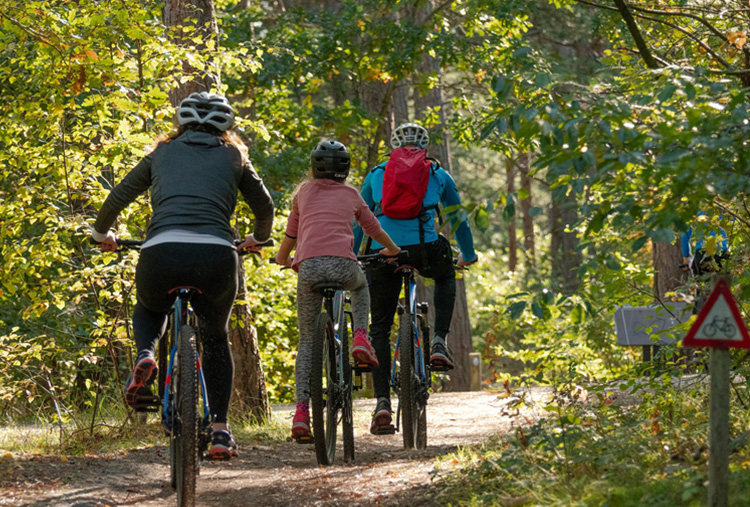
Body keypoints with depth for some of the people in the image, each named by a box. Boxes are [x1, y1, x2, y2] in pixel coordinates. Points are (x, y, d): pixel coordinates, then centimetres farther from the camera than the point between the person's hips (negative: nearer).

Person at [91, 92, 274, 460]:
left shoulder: (162, 153, 24)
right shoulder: (233, 157, 22)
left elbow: (118, 198, 27)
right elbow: (264, 206, 32)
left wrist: (101, 234, 46)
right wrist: (258, 239, 52)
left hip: (161, 252, 0)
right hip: (216, 256, 0)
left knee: (149, 309, 34)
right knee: (215, 338, 25)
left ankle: (145, 357, 1)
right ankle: (220, 430, 16)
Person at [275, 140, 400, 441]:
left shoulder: (304, 192, 22)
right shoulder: (351, 195, 22)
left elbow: (291, 234, 30)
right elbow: (373, 229, 36)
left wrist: (282, 258, 51)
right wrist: (392, 249, 56)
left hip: (308, 266, 0)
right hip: (342, 263, 0)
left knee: (307, 340, 12)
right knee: (360, 286, 39)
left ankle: (301, 411, -3)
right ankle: (361, 338, 13)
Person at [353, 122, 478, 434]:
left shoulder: (376, 175, 22)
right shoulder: (438, 175, 20)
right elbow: (457, 218, 30)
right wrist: (468, 255, 45)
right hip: (425, 249, 0)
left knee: (379, 329, 11)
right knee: (446, 277, 36)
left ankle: (382, 402, -2)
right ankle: (439, 342, 17)